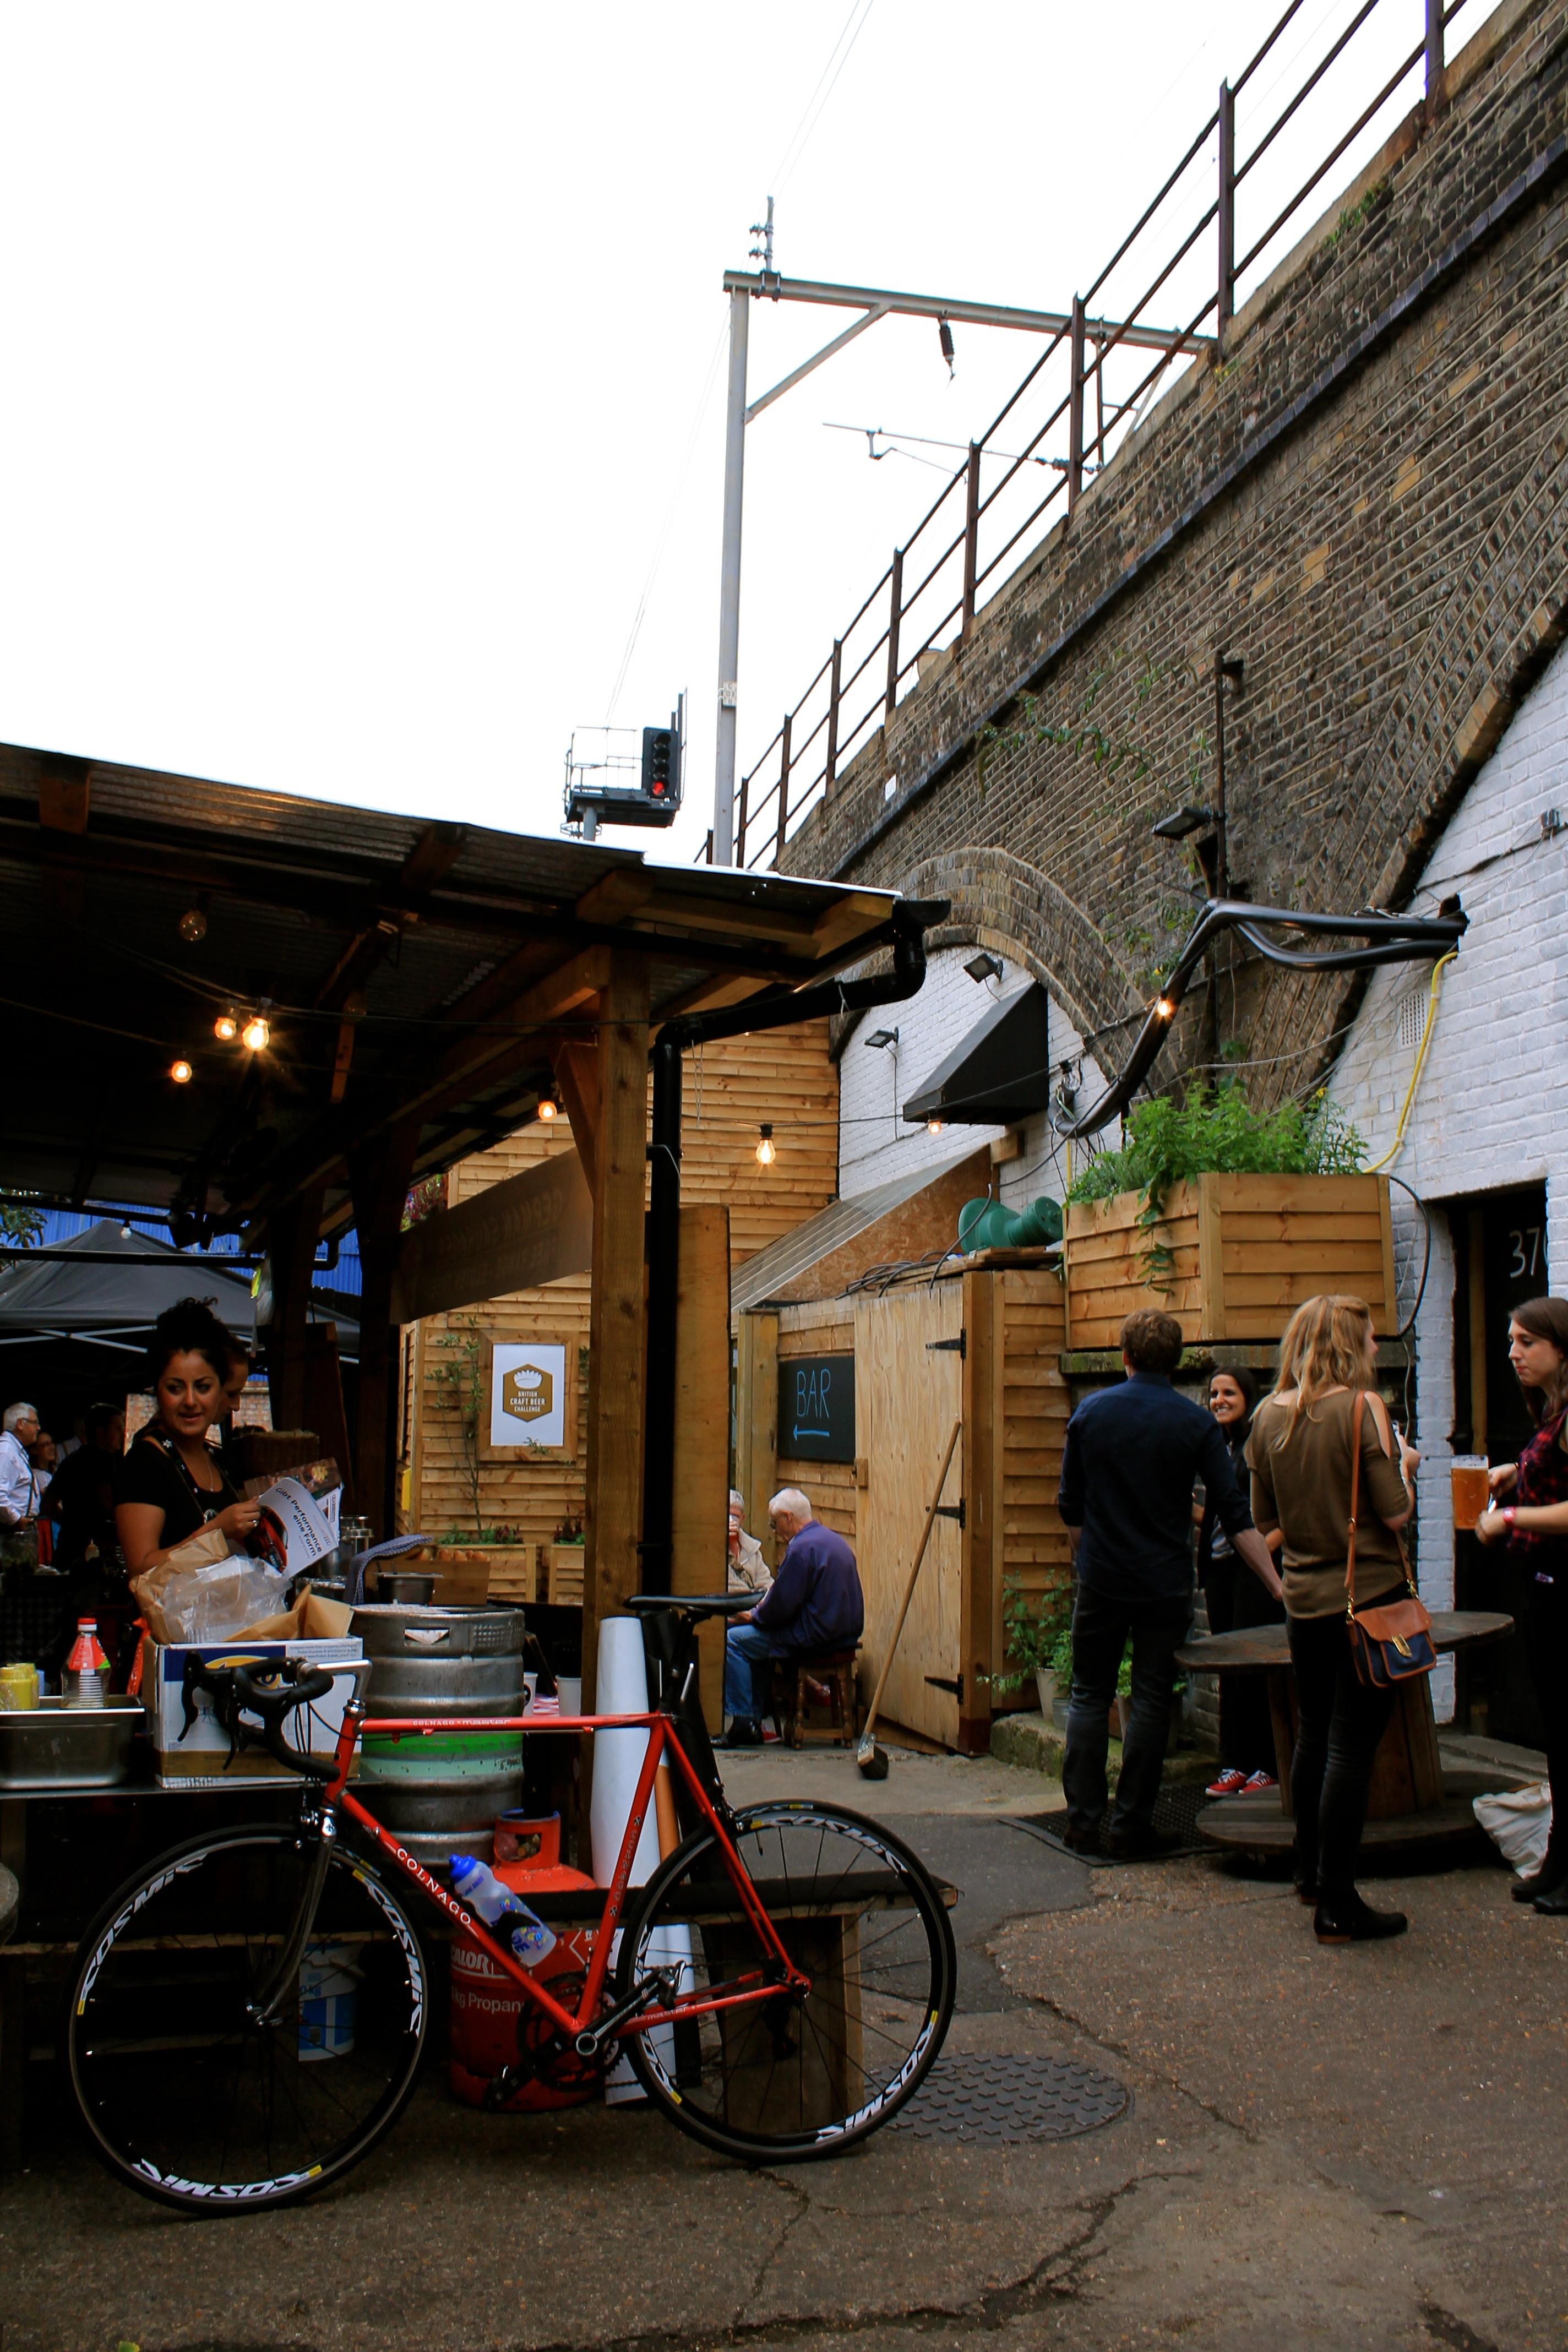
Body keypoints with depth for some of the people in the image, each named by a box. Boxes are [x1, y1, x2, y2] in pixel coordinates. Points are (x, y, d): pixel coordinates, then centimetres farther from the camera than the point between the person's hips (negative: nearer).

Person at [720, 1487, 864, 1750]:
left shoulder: (802, 1548, -17)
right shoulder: (833, 1539, 14)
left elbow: (782, 1607, -17)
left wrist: (753, 1616, 2)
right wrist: (760, 1613, 20)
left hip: (815, 1637, -10)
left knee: (736, 1640, -2)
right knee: (756, 1635, 25)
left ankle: (744, 1723, -3)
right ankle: (754, 1718, 23)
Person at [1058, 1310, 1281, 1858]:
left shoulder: (1090, 1412, -1)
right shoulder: (1196, 1423, -6)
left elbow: (1070, 1505, 6)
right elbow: (1235, 1518, -8)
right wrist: (1278, 1586, -5)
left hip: (1100, 1582, 1)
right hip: (1166, 1586, -1)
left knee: (1089, 1697, 11)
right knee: (1151, 1703, 6)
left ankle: (1083, 1819, 11)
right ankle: (1131, 1826, 9)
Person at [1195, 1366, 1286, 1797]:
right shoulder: (1220, 1448, 15)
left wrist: (1269, 1543, -21)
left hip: (1255, 1568, -7)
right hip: (1220, 1567, 7)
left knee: (1254, 1664, -5)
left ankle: (1267, 1766, 4)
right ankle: (1236, 1765, 16)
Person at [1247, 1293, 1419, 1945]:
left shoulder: (1269, 1416, 4)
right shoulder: (1363, 1408, -13)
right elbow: (1396, 1513, -13)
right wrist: (1403, 1466, 5)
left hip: (1304, 1601, 6)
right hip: (1367, 1597, -6)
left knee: (1313, 1736, 20)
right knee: (1350, 1747, -3)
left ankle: (1310, 1872, 33)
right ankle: (1337, 1906, 1)